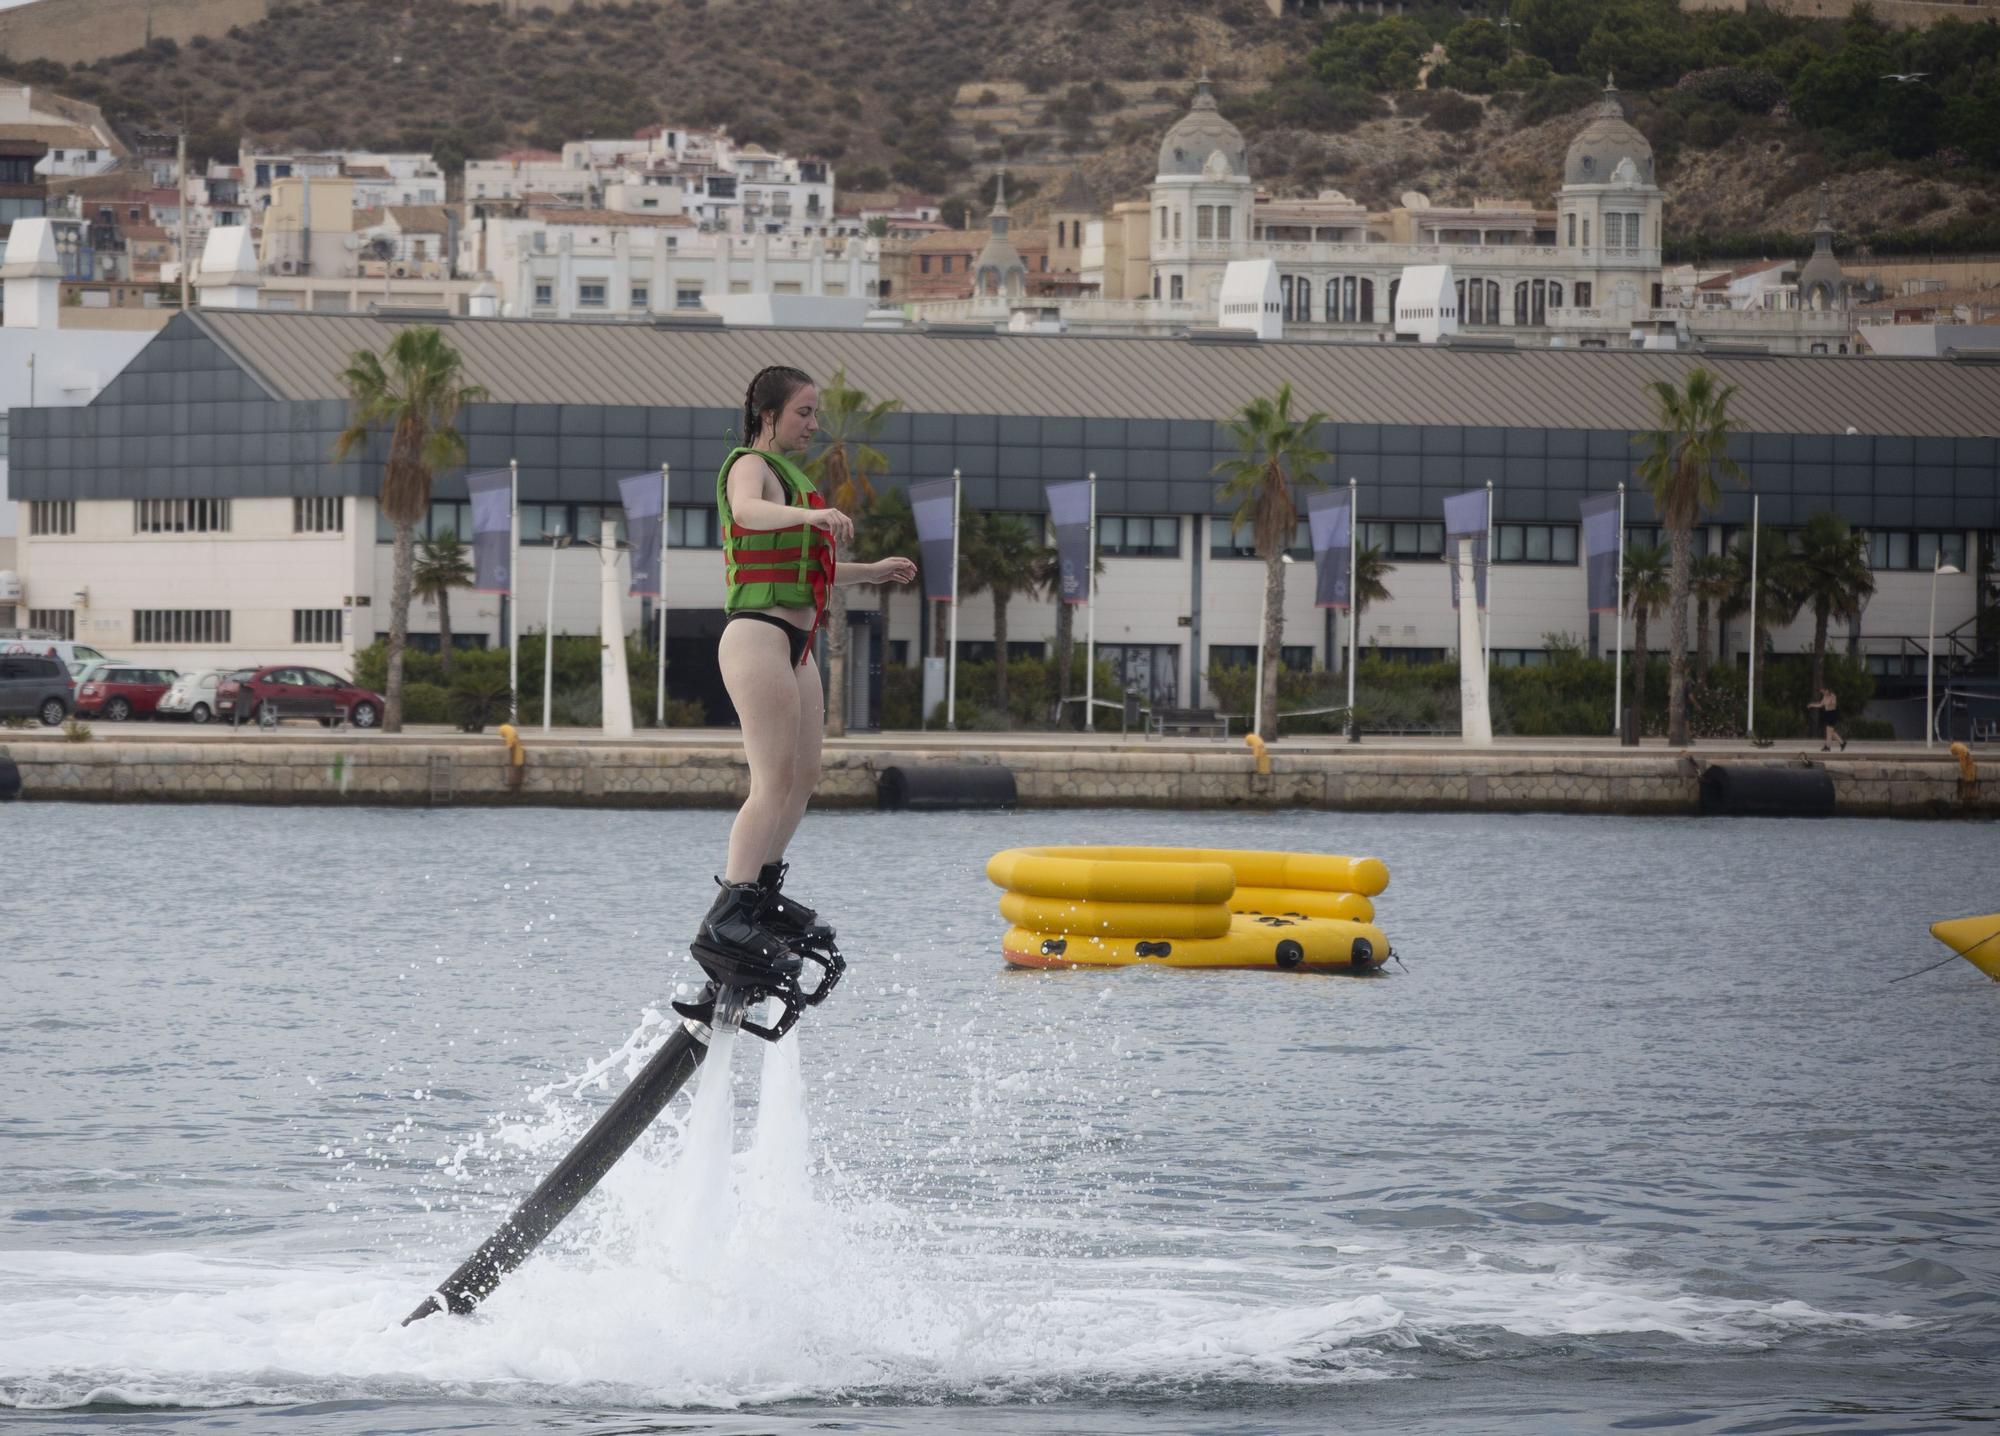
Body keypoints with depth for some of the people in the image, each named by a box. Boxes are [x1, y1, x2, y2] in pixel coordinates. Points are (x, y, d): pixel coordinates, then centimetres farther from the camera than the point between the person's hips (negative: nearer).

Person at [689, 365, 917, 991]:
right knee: (774, 781, -19)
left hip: (793, 643, 10)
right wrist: (812, 515, -50)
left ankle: (763, 895, 33)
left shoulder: (791, 475, 24)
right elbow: (747, 512, -33)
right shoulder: (750, 466, -7)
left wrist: (873, 572, 37)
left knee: (803, 779, 17)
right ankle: (726, 922, -28)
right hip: (757, 633, -10)